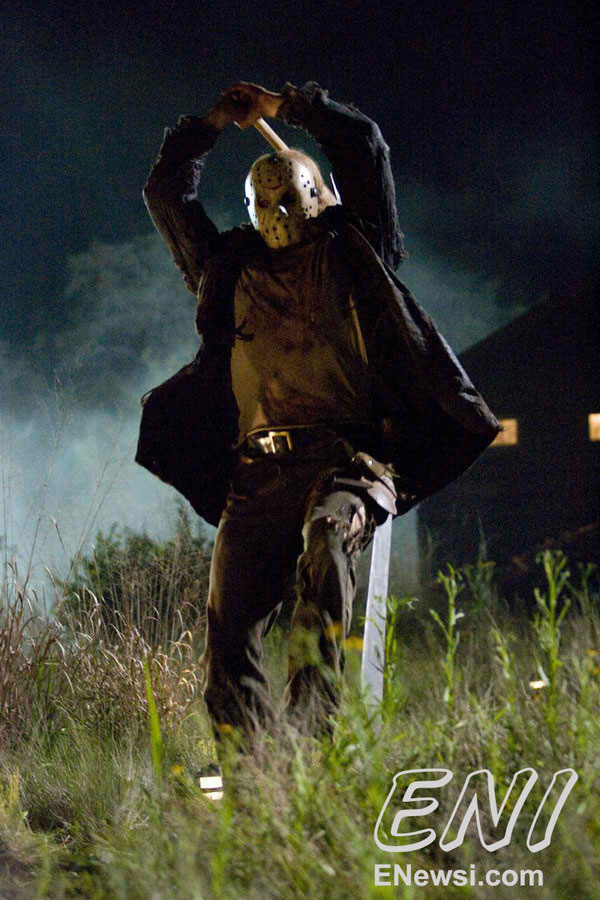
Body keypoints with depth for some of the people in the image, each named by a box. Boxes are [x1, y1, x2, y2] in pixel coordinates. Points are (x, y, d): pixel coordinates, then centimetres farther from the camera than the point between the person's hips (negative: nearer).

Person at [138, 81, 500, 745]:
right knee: (228, 624, -14)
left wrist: (287, 107, 24)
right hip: (258, 472, 4)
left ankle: (309, 725, -44)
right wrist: (217, 120, 29)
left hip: (346, 458, -4)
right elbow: (165, 194, 30)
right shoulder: (230, 273, 25)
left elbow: (365, 146, 14)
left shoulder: (348, 255, 17)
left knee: (326, 539, -36)